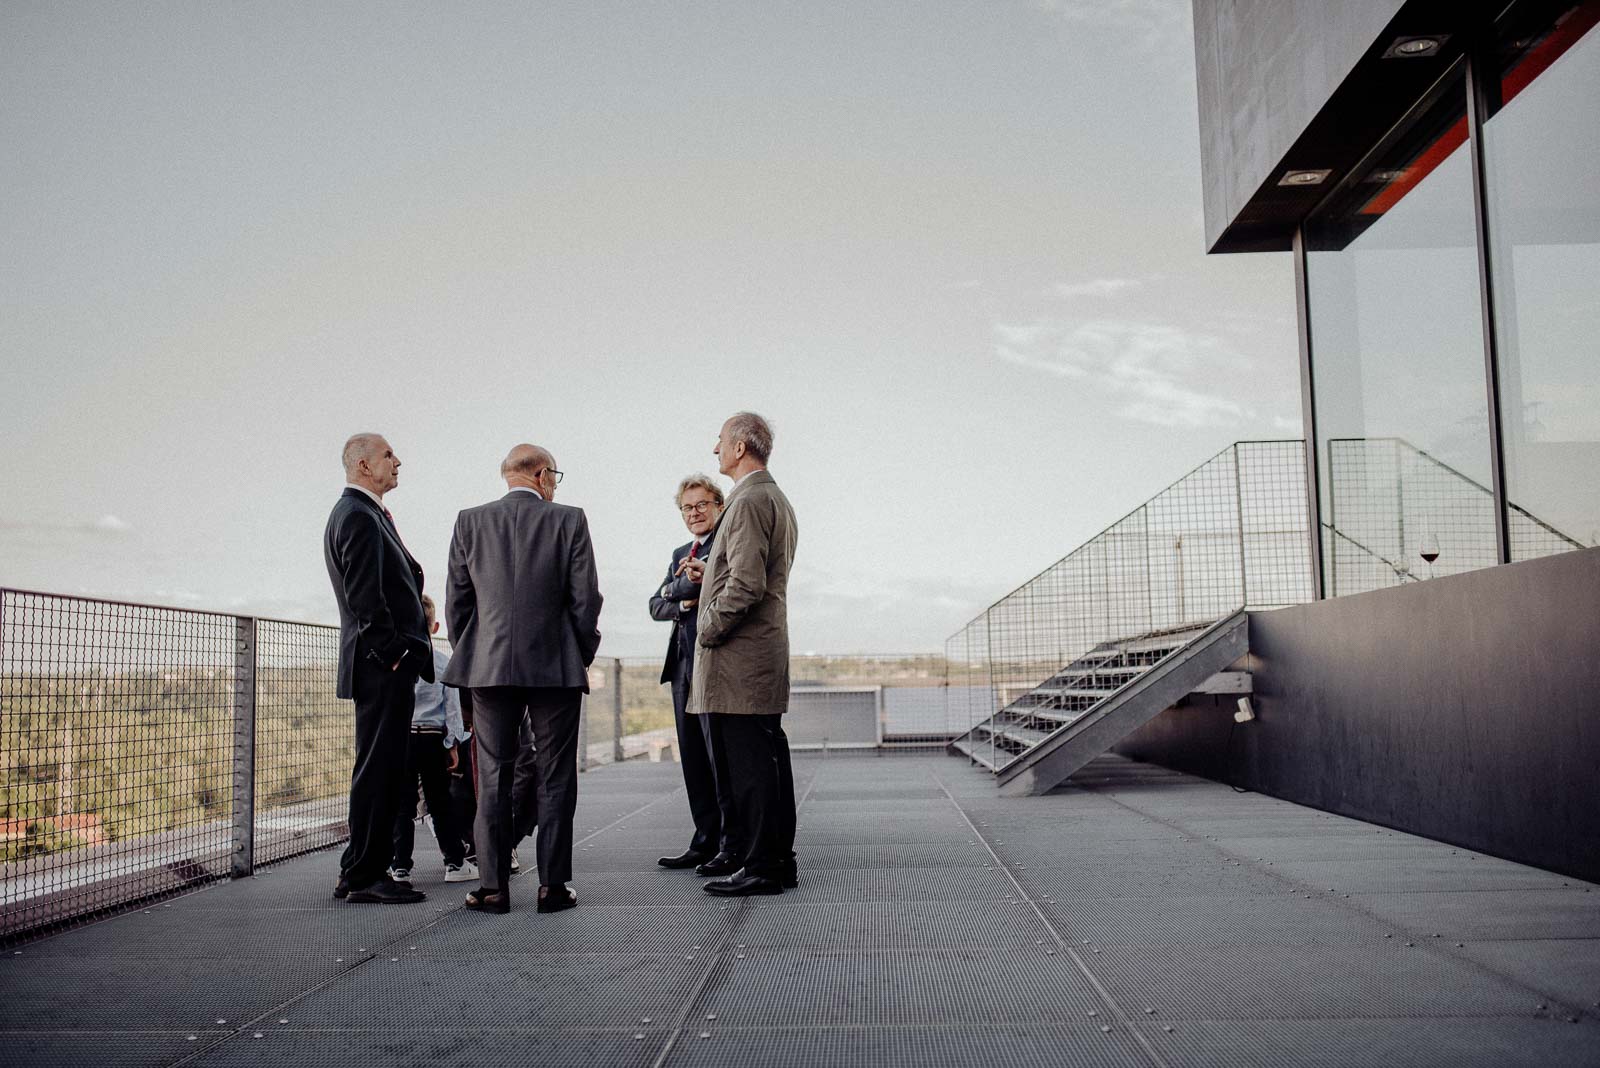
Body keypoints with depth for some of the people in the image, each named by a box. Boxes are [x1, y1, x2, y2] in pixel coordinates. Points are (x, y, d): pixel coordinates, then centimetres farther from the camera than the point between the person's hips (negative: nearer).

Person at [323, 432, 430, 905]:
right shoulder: (359, 516, -13)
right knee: (378, 770, -6)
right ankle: (366, 878, 0)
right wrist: (395, 653, -18)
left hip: (386, 666, 11)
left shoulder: (363, 513, 21)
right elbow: (365, 598, -20)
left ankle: (358, 873, 22)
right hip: (382, 667, -11)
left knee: (381, 771, 14)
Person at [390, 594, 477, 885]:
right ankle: (454, 863, 10)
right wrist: (453, 743, 6)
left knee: (402, 804, 4)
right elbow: (452, 704, 1)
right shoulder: (443, 660, 0)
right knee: (441, 803, 8)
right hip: (434, 738, 1)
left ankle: (401, 866, 5)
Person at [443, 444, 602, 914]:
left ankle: (493, 887, 9)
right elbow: (585, 598, -4)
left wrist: (470, 657, 15)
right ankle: (552, 885, 8)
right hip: (556, 666, -2)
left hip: (489, 666, 2)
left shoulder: (469, 522, 4)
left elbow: (457, 599, 5)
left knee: (493, 779, 7)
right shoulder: (569, 520, -2)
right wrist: (582, 656, 8)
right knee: (555, 780, 5)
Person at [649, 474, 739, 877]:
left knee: (722, 756, -7)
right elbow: (656, 605, 16)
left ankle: (733, 847, -2)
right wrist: (681, 605, -4)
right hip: (684, 663, 8)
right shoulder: (681, 554, 23)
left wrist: (676, 588, -7)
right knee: (694, 758, 10)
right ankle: (705, 841, 17)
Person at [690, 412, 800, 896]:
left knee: (747, 766, -6)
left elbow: (744, 585, -21)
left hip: (738, 658, -10)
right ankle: (779, 862, 19)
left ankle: (760, 868, -1)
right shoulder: (778, 500, 19)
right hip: (768, 653, 10)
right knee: (768, 761, 13)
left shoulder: (748, 501, -14)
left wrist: (708, 632, -11)